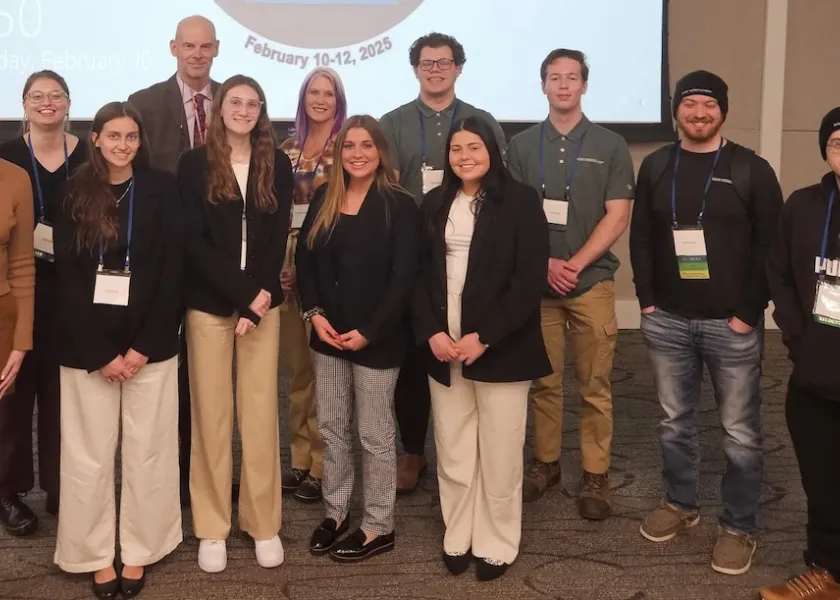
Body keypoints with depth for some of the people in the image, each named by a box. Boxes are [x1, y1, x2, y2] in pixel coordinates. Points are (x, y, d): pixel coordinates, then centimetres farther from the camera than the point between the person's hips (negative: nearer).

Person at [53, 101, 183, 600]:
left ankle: (139, 552, 19)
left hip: (151, 344, -1)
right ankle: (97, 555, 18)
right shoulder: (75, 196, 3)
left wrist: (145, 346, -10)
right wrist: (100, 353, -8)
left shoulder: (162, 190, 0)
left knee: (147, 451, 5)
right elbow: (67, 279, 0)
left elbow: (174, 272, -4)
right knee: (90, 453, 5)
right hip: (87, 348, 1)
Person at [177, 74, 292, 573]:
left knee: (260, 412, 3)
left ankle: (264, 523, 15)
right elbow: (194, 241, -6)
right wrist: (243, 293, -14)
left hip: (263, 302, 1)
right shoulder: (195, 164, 0)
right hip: (209, 303, -1)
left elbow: (278, 239, 1)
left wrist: (256, 303, -10)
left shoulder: (278, 165, 5)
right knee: (211, 412, 3)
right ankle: (213, 527, 14)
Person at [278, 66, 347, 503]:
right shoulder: (288, 149, 12)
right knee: (297, 367, 11)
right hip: (289, 265, 5)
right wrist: (278, 259, 1)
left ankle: (322, 465, 9)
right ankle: (300, 458, 22)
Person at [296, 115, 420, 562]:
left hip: (376, 338, -5)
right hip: (327, 334, 6)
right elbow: (304, 257, 8)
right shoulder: (324, 199, 7)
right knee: (331, 427, 14)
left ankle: (379, 527, 18)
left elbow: (403, 279, -13)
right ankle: (336, 511, 30)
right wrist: (314, 313, -6)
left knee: (375, 434, 4)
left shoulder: (399, 206, -10)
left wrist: (368, 332, -17)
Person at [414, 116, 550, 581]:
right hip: (443, 347, 4)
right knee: (452, 451, 8)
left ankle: (496, 545, 18)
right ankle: (457, 537, 23)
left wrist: (484, 337, -15)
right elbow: (420, 275, 8)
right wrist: (432, 332, -7)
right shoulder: (434, 204, 10)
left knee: (498, 454, 4)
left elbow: (529, 280, -10)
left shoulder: (520, 201, -4)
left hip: (500, 348, -4)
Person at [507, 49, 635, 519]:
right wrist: (545, 263, -10)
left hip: (592, 280, -1)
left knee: (595, 385, 1)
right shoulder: (522, 146, 7)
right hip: (537, 281, 1)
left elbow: (617, 216, -3)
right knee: (543, 381, 7)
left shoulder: (611, 146, 3)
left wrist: (574, 265, -11)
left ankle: (597, 475, 10)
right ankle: (546, 462, 20)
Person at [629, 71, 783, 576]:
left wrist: (748, 313, -11)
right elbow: (641, 237, 9)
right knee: (675, 421, 15)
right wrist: (647, 301, 1)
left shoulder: (751, 169, -4)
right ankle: (681, 504, 33)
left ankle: (739, 527, 18)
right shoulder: (656, 166, 7)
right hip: (668, 321, 3)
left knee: (741, 431, 4)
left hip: (731, 324, -3)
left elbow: (771, 247, -6)